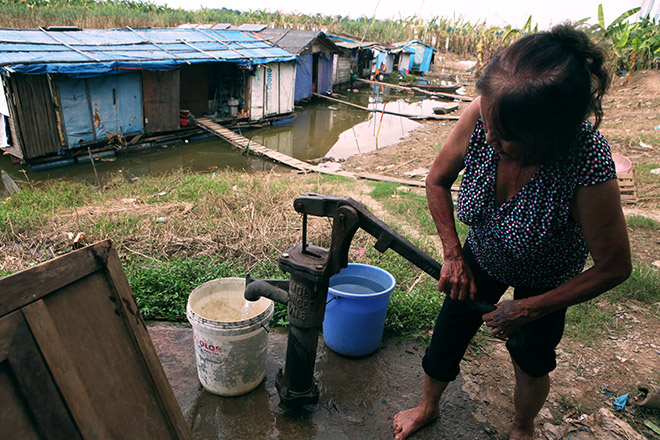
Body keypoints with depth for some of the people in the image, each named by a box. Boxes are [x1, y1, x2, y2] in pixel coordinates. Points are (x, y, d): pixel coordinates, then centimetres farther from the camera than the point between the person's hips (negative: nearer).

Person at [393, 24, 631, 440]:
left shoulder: (589, 169, -40)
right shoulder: (482, 116, -32)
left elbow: (614, 267, -23)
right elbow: (437, 180, -12)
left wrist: (529, 309, -19)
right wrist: (454, 255, -15)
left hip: (545, 278, -2)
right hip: (482, 256, 3)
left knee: (531, 361, 16)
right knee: (444, 341, 13)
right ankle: (428, 407, 46)